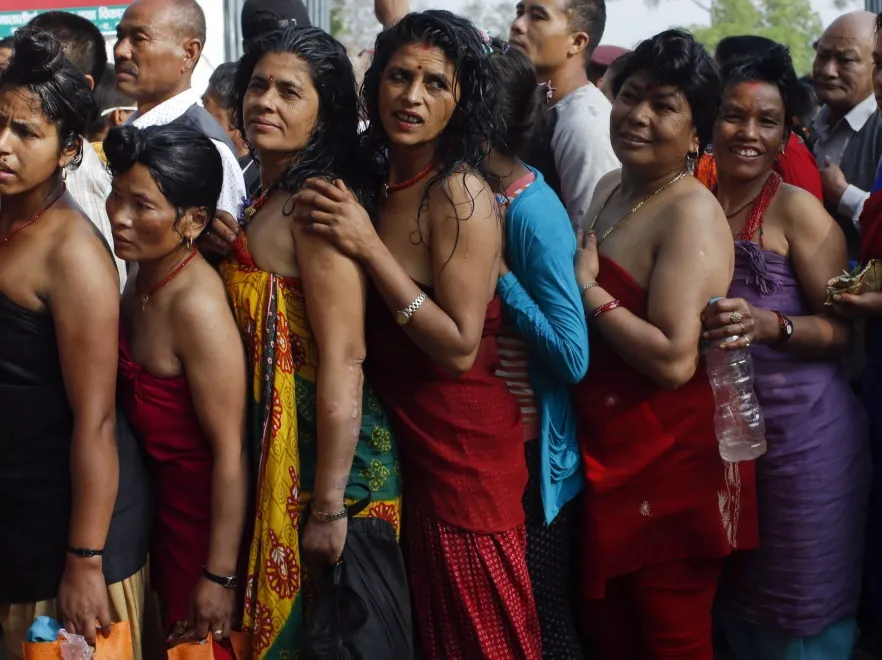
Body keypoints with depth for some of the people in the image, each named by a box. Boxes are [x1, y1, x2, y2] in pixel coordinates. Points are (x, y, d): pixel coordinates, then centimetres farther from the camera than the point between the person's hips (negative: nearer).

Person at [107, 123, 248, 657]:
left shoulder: (197, 305, -27)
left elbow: (232, 452, -25)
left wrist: (220, 574, -20)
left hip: (204, 508, -8)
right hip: (161, 494, 8)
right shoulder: (144, 275, -2)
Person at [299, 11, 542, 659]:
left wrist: (368, 245, -23)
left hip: (462, 442, -7)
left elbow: (460, 348, -23)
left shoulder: (461, 192, -19)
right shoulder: (385, 183, 4)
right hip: (403, 432, 7)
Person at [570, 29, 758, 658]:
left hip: (673, 464, -8)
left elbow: (675, 359, -27)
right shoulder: (609, 189, 8)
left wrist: (588, 289, -18)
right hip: (609, 455, 8)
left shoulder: (692, 213, -18)